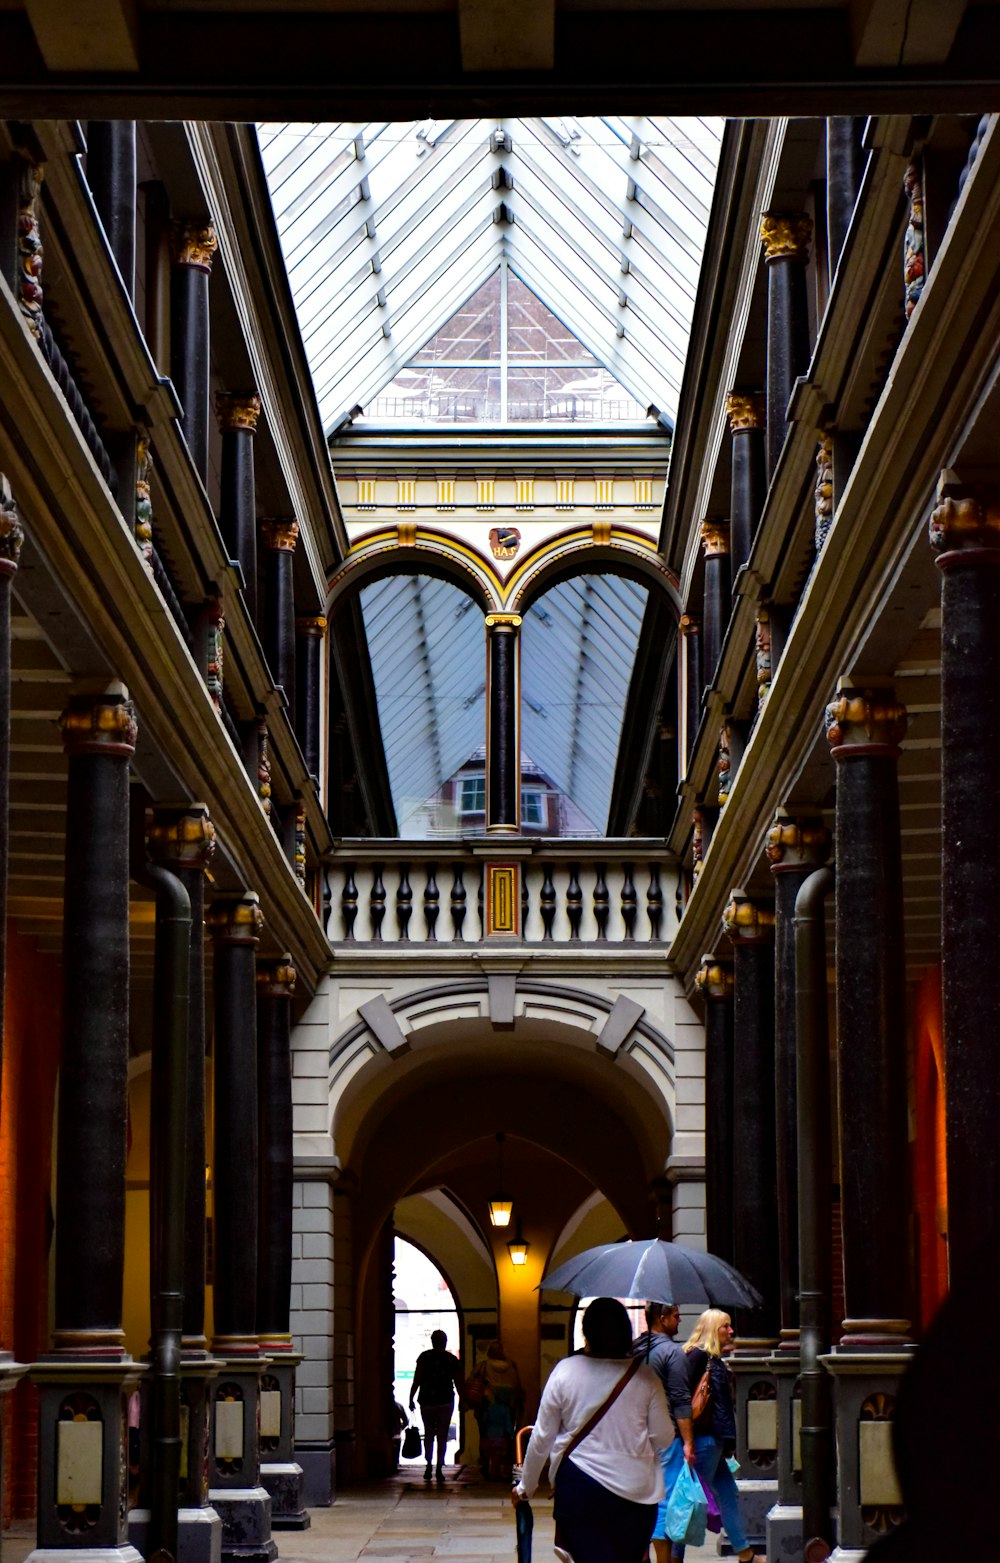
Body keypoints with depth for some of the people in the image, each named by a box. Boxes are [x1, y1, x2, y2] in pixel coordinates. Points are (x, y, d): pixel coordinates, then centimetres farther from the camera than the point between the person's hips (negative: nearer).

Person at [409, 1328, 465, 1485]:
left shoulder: (424, 1357, -1)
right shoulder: (452, 1360, 2)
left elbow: (417, 1381, -5)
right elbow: (459, 1384, 3)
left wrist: (411, 1399, 0)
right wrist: (462, 1401, 13)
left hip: (427, 1401, 0)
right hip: (445, 1402, 0)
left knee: (428, 1433, 15)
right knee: (442, 1436, 6)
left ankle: (429, 1465, 4)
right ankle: (439, 1469, 0)